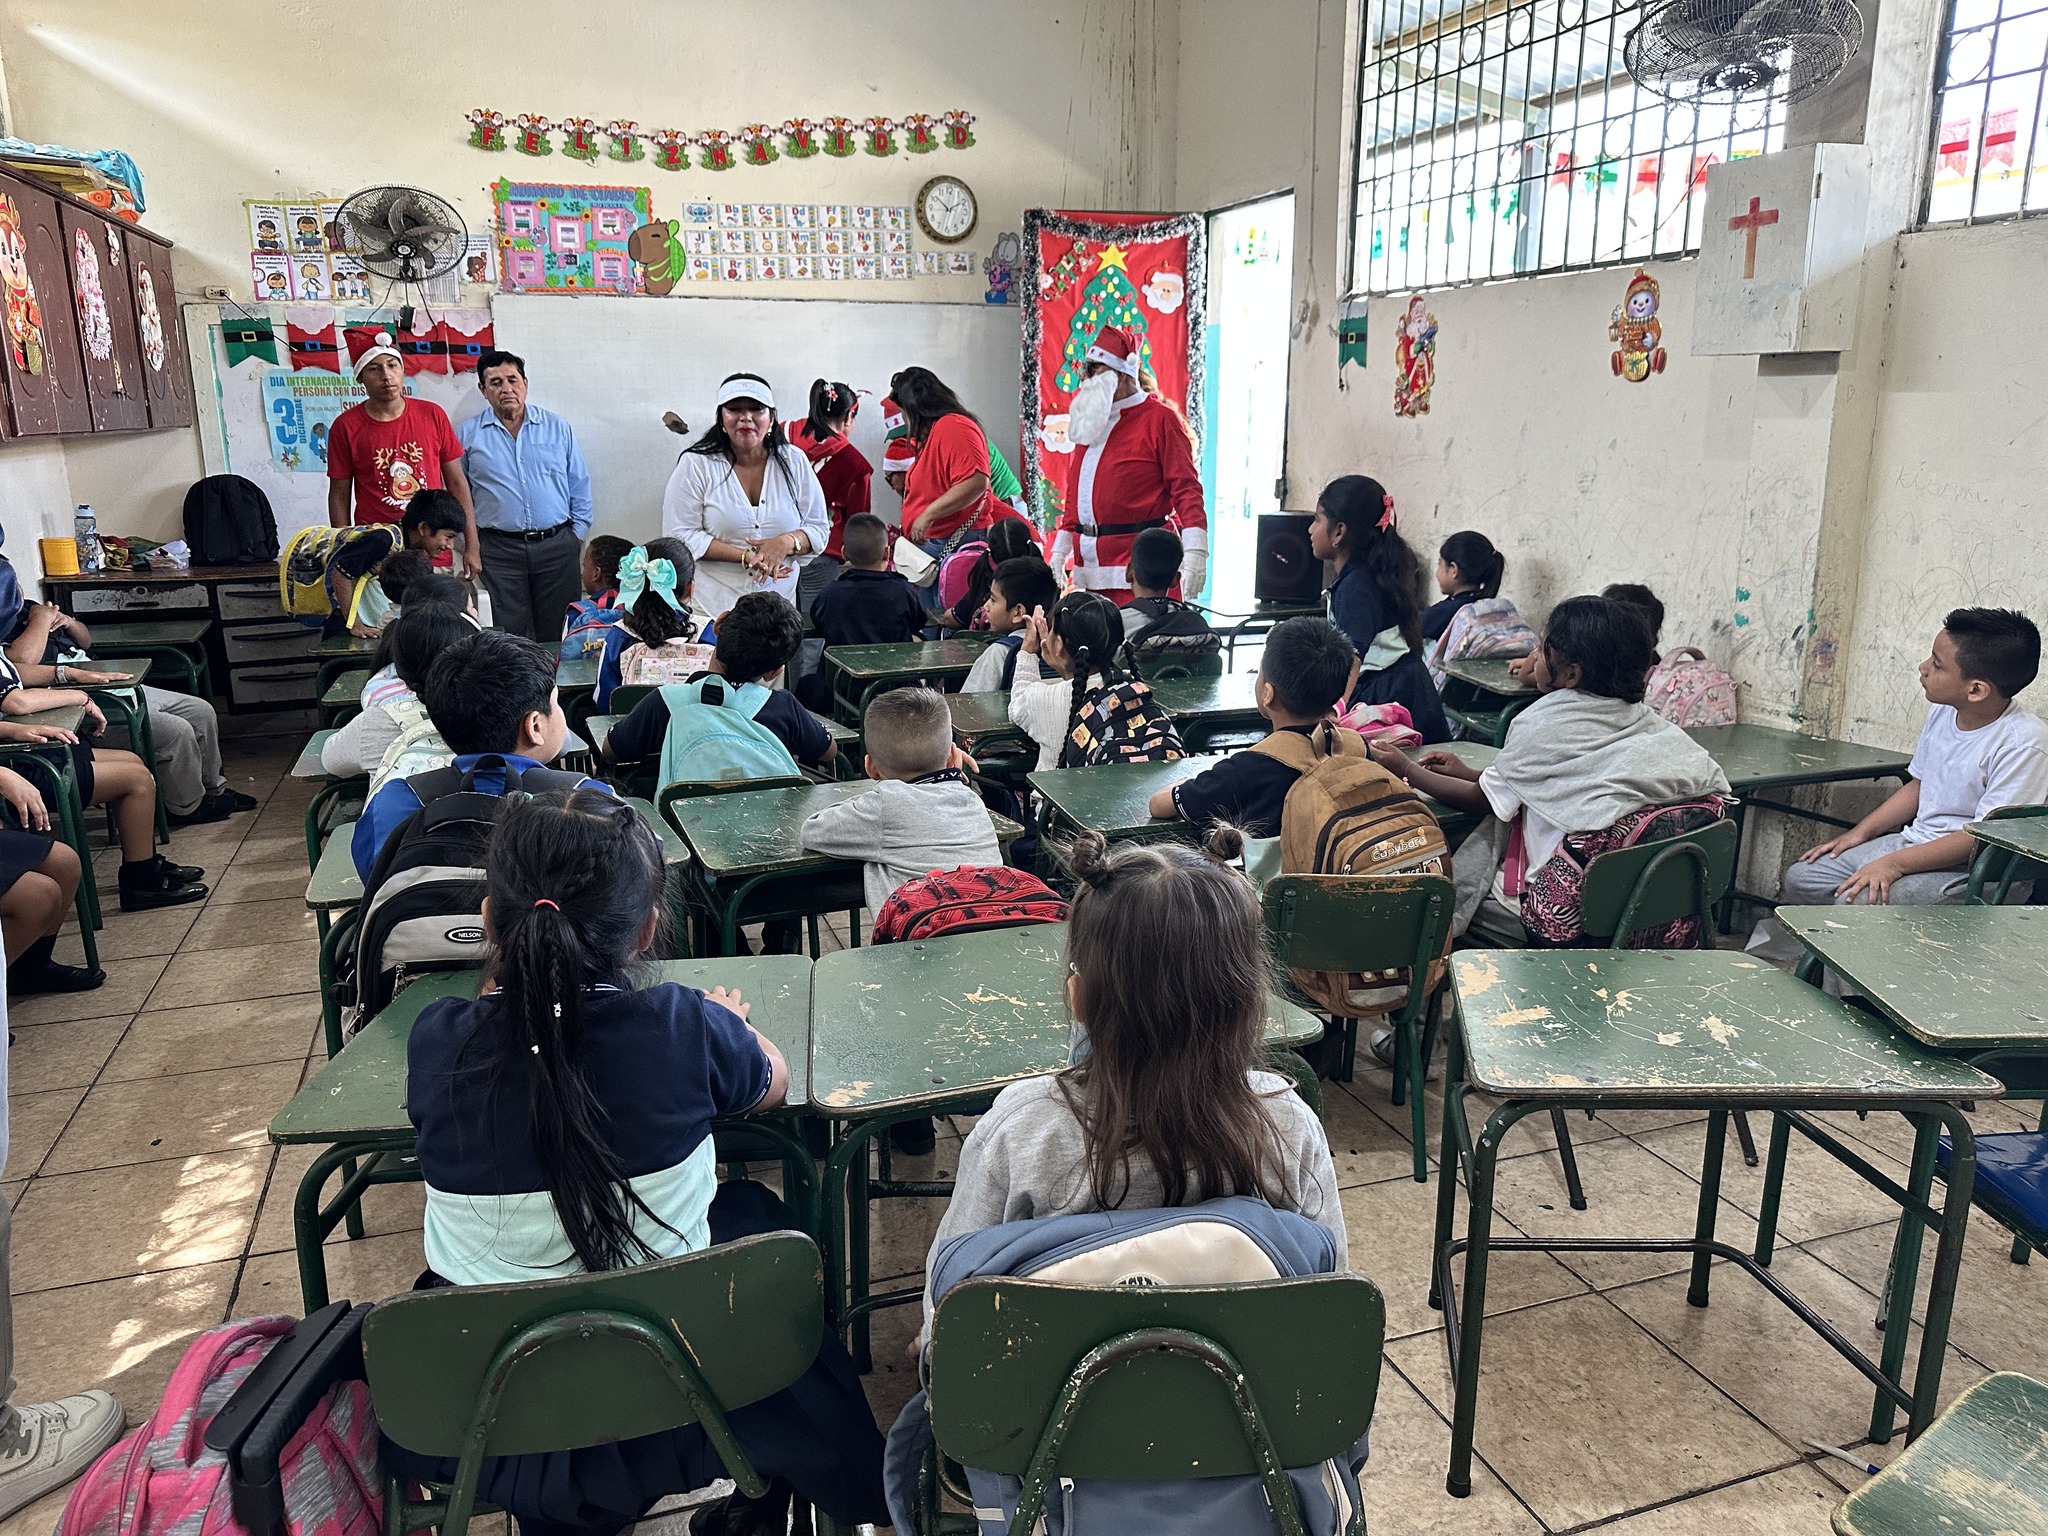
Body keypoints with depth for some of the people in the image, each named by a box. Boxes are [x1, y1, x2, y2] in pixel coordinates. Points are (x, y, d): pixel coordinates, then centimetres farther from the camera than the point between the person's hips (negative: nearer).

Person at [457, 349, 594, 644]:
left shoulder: (557, 428, 9)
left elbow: (580, 487, 12)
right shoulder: (467, 434, 7)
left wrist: (577, 537, 5)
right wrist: (469, 541, 3)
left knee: (557, 638, 3)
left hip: (557, 545, 1)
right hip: (499, 550, -1)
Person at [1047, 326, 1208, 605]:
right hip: (1091, 566, 7)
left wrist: (1195, 551, -19)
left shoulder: (1159, 418, -4)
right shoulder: (1090, 420, 18)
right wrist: (1060, 551, 17)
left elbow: (1185, 486, -10)